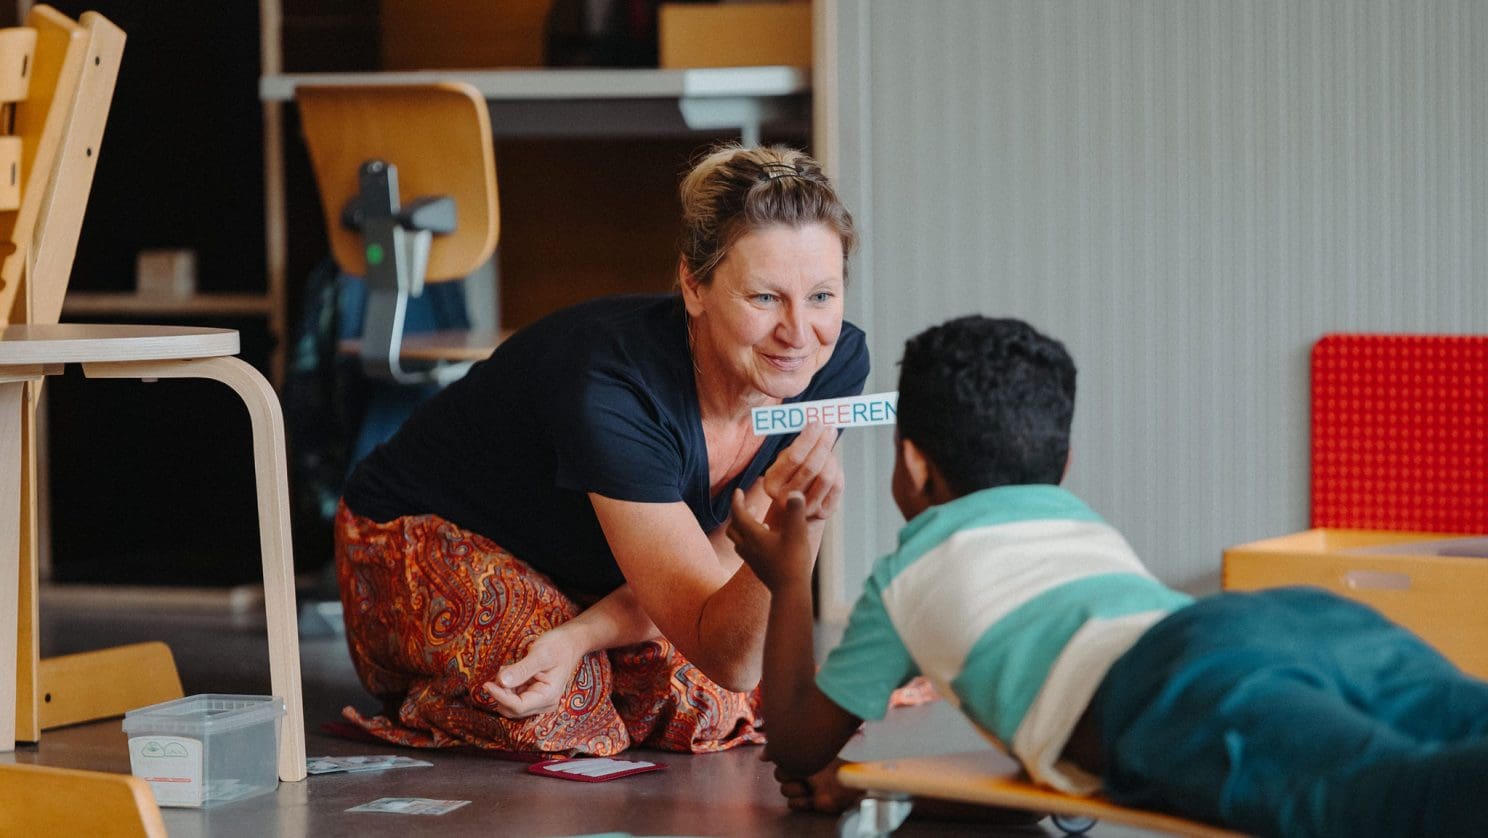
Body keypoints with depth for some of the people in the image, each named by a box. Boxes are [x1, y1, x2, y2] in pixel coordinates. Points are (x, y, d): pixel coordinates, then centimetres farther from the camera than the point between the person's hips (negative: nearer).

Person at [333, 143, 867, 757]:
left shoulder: (835, 366, -21)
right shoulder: (613, 389, -39)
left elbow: (714, 567, -14)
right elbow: (722, 651, -39)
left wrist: (580, 634, -32)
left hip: (584, 576, 6)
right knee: (576, 708, -31)